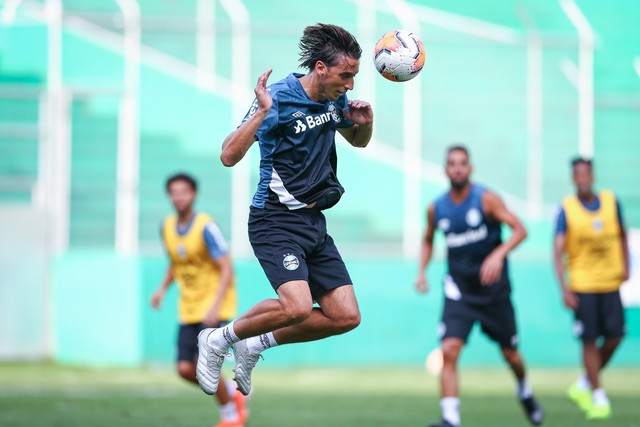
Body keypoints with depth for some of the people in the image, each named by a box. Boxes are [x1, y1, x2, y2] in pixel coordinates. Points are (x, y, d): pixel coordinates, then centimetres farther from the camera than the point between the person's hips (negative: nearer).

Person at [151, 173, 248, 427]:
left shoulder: (206, 227, -15)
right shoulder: (168, 226, 5)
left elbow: (227, 269, -17)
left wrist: (216, 305, -28)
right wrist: (163, 289, 5)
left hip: (214, 305, -6)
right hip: (189, 309, 7)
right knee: (186, 370, -3)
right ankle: (232, 392, 23)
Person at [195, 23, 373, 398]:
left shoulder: (335, 99, 5)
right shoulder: (279, 99, -16)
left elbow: (358, 141, 26)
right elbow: (229, 156, -24)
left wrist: (365, 122, 3)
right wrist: (262, 113, -36)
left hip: (314, 223, 8)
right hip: (277, 222, -8)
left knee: (346, 317, 0)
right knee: (297, 307, -27)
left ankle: (255, 345, 16)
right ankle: (219, 340, -1)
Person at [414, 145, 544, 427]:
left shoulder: (486, 199, -10)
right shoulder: (436, 209, 1)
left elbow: (519, 230, -15)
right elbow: (428, 240, 20)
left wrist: (498, 255, -32)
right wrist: (422, 271, 3)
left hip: (493, 288, -1)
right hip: (459, 290, 1)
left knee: (510, 353, 12)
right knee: (449, 350, -19)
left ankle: (525, 391, 45)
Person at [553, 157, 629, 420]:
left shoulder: (611, 202, 4)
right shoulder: (566, 210, -7)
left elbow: (622, 235, 19)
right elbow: (558, 252, -11)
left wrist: (625, 266, 5)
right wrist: (564, 290, -20)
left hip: (610, 283, 3)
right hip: (582, 285, -3)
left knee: (614, 337, -3)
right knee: (590, 340, -4)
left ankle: (584, 385, 18)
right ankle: (599, 398, 7)